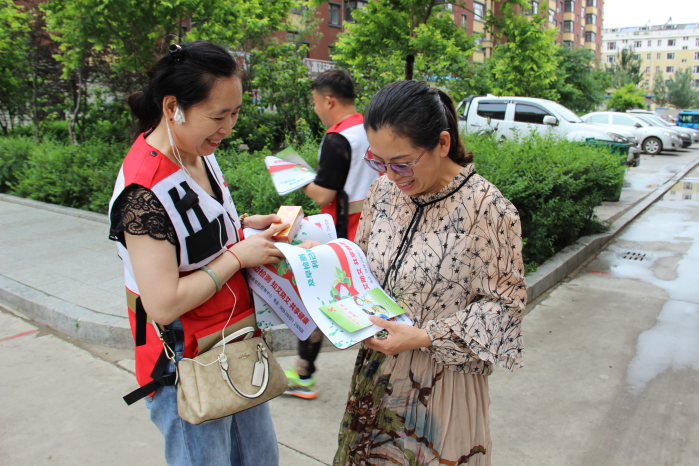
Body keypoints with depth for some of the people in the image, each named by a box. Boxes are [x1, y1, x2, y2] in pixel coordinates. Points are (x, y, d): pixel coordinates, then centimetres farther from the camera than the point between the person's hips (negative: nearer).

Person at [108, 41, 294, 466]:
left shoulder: (199, 153, 1)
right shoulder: (145, 188, -27)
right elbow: (164, 305, -28)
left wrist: (246, 224, 0)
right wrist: (238, 256, -20)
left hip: (236, 343, 9)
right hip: (189, 367, -8)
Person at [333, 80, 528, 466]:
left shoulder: (488, 209, -20)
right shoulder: (384, 190, -2)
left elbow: (505, 302, -14)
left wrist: (425, 337, -22)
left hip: (441, 380, -5)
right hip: (378, 370, 6)